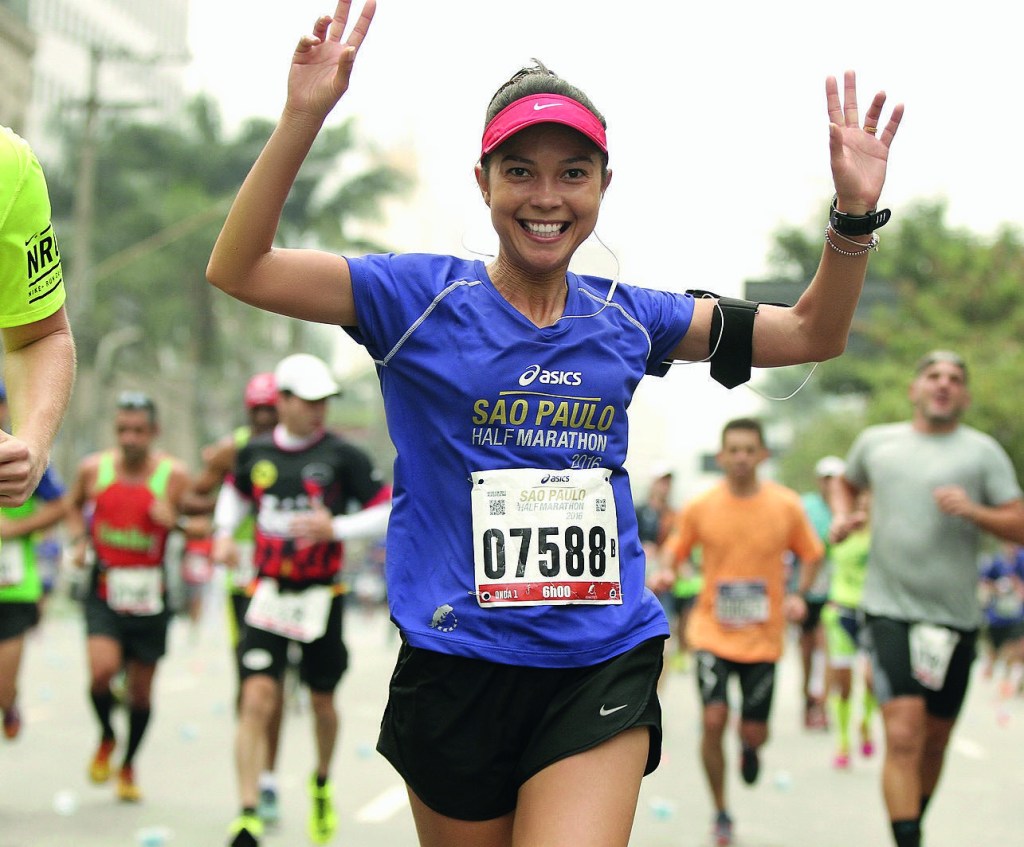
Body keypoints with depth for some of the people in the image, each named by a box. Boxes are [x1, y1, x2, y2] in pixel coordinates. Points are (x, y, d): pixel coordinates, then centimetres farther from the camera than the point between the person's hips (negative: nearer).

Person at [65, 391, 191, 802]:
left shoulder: (173, 474, -5)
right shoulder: (93, 468, -1)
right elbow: (74, 505, 20)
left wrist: (172, 519, -22)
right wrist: (79, 541, 3)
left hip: (149, 593, 0)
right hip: (105, 587, 0)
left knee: (141, 688, 8)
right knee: (103, 669, -21)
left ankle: (128, 765, 31)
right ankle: (106, 737, 11)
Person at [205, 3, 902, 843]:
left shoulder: (625, 317, 7)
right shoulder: (424, 298, -2)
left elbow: (810, 333, 15)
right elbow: (237, 269, -11)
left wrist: (854, 214, -1)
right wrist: (303, 116, -22)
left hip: (603, 668, 2)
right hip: (458, 666, -1)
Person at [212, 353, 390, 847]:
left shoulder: (342, 457, -6)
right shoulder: (254, 453, 4)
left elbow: (388, 512, -6)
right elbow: (235, 492, 25)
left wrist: (336, 528, -19)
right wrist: (223, 533, 9)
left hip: (321, 595, -1)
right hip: (267, 595, 1)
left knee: (322, 701, 12)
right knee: (257, 699, -12)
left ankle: (322, 784, 41)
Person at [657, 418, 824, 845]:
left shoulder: (787, 506, -5)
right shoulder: (699, 507, -5)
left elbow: (811, 554, 8)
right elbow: (675, 549, 7)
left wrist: (798, 594, -7)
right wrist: (667, 573, -14)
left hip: (763, 637, 1)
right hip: (713, 633, -1)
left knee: (755, 732, 2)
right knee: (713, 720, -14)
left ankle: (749, 745, 43)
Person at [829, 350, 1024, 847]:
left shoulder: (982, 451, 2)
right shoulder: (875, 442, 8)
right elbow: (846, 483, 28)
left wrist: (973, 512, -19)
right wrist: (841, 516, 8)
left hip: (956, 617, 1)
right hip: (890, 610, -1)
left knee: (935, 740, 14)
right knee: (903, 736, -17)